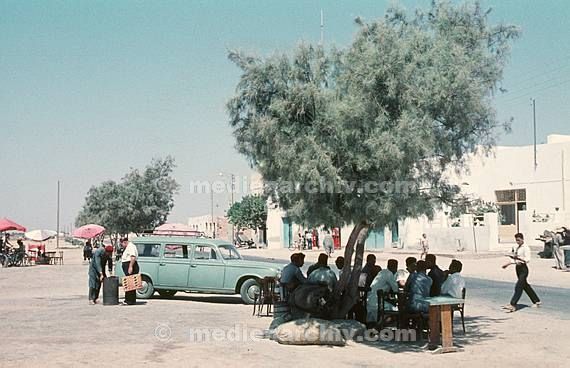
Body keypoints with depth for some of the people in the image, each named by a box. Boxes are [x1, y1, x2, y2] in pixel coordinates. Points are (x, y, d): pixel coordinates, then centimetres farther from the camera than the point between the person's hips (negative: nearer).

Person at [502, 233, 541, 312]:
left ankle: (513, 305, -16)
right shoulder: (517, 248, 13)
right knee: (525, 286, 17)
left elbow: (527, 260, -20)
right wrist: (507, 264, 11)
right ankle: (536, 301, 30)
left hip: (523, 268, -9)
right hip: (518, 268, 9)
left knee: (518, 287, -12)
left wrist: (518, 257, -31)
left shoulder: (526, 248, -11)